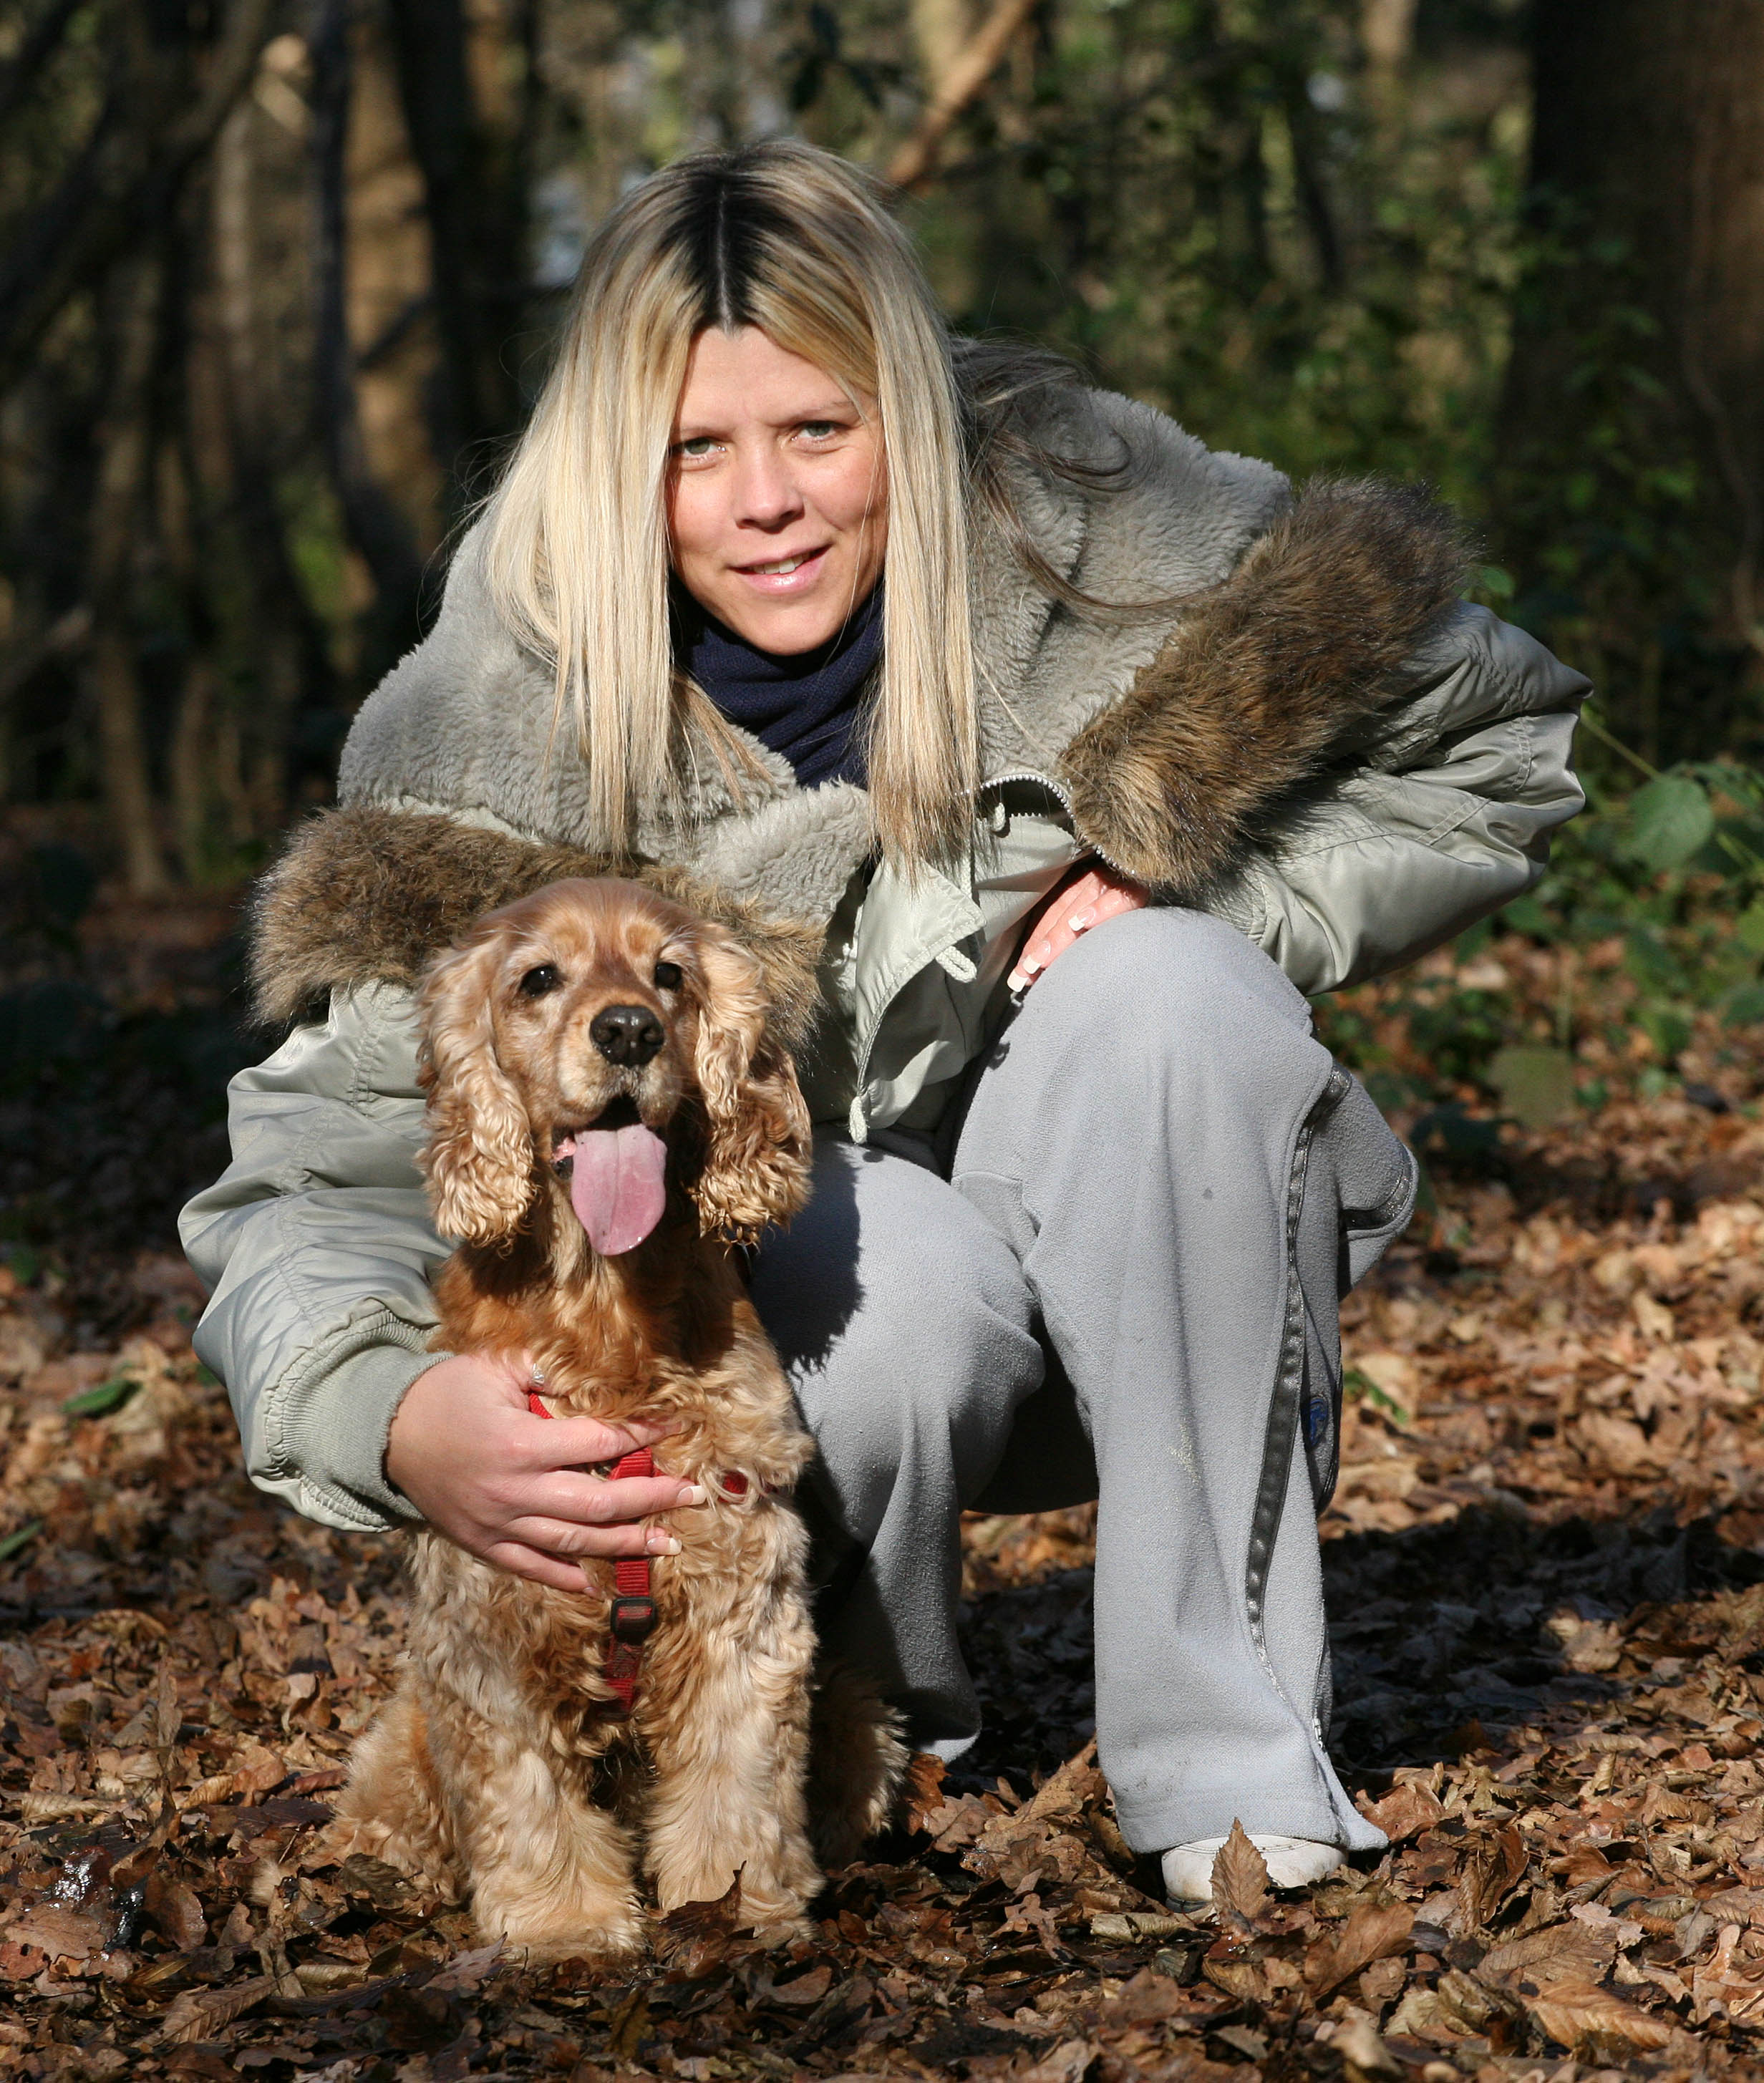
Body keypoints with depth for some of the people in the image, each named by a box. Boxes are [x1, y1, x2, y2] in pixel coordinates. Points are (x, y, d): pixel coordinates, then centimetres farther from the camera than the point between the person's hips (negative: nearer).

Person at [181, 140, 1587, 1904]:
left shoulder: (1088, 533, -14)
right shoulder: (499, 728, -16)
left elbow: (1491, 759, -2)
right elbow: (323, 1170, -19)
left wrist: (1188, 890, -18)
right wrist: (397, 1419, -41)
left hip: (1123, 1285, 2)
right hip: (758, 1317, -1)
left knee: (1172, 995, -29)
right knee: (892, 1266, -35)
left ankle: (1228, 1741, -20)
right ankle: (861, 1714, -2)